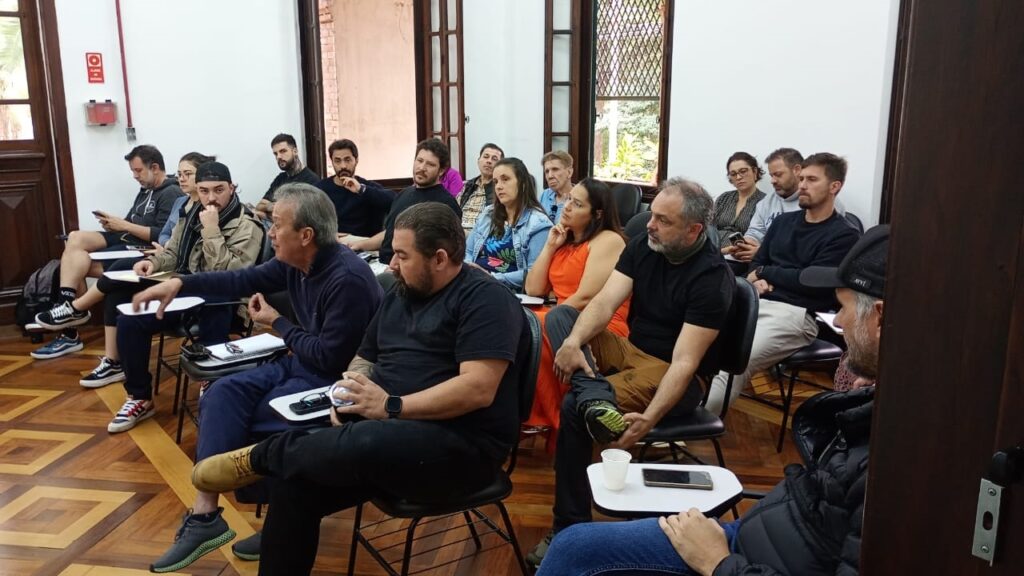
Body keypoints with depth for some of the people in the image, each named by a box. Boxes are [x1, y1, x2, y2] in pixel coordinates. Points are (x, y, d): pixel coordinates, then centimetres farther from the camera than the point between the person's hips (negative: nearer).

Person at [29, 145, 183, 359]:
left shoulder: (171, 194, -11)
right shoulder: (146, 190, 22)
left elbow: (163, 236, -22)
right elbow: (133, 224, 19)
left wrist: (125, 226, -16)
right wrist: (114, 223, -3)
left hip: (141, 248, -10)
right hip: (125, 239, 10)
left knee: (78, 265, -16)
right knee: (75, 238, -12)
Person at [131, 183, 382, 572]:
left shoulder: (348, 279, -27)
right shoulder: (294, 262, 1)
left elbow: (330, 357, -25)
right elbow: (244, 281, 13)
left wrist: (278, 324, -12)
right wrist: (180, 283, 3)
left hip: (334, 379, -9)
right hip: (301, 363, 9)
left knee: (235, 416, -14)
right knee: (223, 395, -7)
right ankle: (204, 514, -10)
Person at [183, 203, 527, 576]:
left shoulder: (484, 299, -11)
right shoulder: (399, 296, 15)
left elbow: (478, 388, -21)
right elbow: (364, 360, 23)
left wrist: (391, 407, -19)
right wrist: (350, 391, 0)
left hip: (460, 444, -8)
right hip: (387, 434, 8)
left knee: (363, 444, -34)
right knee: (292, 480, -12)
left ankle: (259, 458, -6)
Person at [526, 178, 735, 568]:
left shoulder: (713, 277, -21)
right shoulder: (643, 246, -1)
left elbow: (684, 362, -26)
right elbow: (604, 303, -11)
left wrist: (648, 419, -39)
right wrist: (572, 342, -31)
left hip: (678, 377, -7)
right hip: (631, 350, 7)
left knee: (574, 407, -26)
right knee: (559, 316, -11)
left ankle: (570, 529, -14)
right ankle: (595, 401, -35)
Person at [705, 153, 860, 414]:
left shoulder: (843, 235, 1)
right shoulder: (783, 221, 22)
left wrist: (764, 272, 3)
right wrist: (755, 279, -6)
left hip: (796, 313, -6)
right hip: (756, 302, 6)